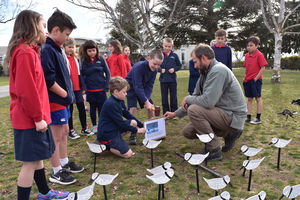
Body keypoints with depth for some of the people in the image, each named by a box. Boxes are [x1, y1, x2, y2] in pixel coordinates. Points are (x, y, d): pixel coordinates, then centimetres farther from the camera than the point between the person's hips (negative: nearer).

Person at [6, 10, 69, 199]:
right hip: (31, 119, -10)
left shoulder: (29, 51, 14)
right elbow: (26, 90, -22)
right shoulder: (25, 52, -17)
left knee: (37, 157, 21)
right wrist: (38, 117, -18)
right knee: (31, 161, 0)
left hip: (31, 117, 10)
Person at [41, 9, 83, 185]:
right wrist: (66, 94, -13)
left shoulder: (58, 49, 11)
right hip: (55, 102, -10)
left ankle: (64, 163, 35)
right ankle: (56, 172, 17)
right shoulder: (47, 50, -18)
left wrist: (69, 94, 10)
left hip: (63, 100, 10)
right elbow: (49, 80, -24)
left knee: (65, 132, 19)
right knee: (56, 137, 2)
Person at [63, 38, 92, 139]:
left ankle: (84, 128, 20)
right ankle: (71, 130, 16)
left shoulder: (75, 58, 13)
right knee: (70, 109, 5)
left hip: (77, 88, 6)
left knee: (82, 108, 8)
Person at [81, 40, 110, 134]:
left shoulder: (101, 59, -1)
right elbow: (82, 75, 2)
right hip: (90, 90, 1)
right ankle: (94, 126, 27)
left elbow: (107, 72, 1)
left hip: (101, 89, -1)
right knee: (92, 108, 13)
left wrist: (106, 86, -5)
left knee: (101, 108, 8)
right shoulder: (84, 62, 0)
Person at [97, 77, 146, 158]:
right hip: (106, 134, -10)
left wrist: (142, 125, 7)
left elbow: (127, 114, 14)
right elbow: (121, 123, -20)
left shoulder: (120, 101, 5)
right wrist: (136, 130, -12)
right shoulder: (111, 104, -24)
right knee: (128, 154, -12)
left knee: (133, 122, 7)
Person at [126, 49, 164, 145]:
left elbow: (149, 86, -13)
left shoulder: (154, 70, -14)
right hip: (131, 87, -6)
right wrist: (146, 101, -39)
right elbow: (138, 87, -36)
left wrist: (147, 99, -26)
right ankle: (133, 134, -12)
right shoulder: (139, 67, -34)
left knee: (151, 107, 0)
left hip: (143, 88, 6)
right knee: (133, 108, -20)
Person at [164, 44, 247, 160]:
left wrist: (188, 99, -12)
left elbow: (207, 102, -31)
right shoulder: (205, 73, 9)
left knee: (193, 110, -26)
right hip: (222, 113, 10)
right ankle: (228, 134, 12)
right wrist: (175, 114, 12)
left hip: (233, 116, -9)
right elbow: (197, 98, 15)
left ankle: (214, 151, -13)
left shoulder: (218, 70, -22)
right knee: (187, 132, 6)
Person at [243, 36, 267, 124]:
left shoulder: (259, 55, -11)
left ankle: (258, 118, 7)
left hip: (256, 80, -7)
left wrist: (256, 78, -15)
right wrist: (246, 77, 7)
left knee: (258, 98, 0)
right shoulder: (247, 55, 9)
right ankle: (248, 117, 17)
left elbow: (263, 68, -13)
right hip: (247, 80, 7)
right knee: (249, 99, 11)